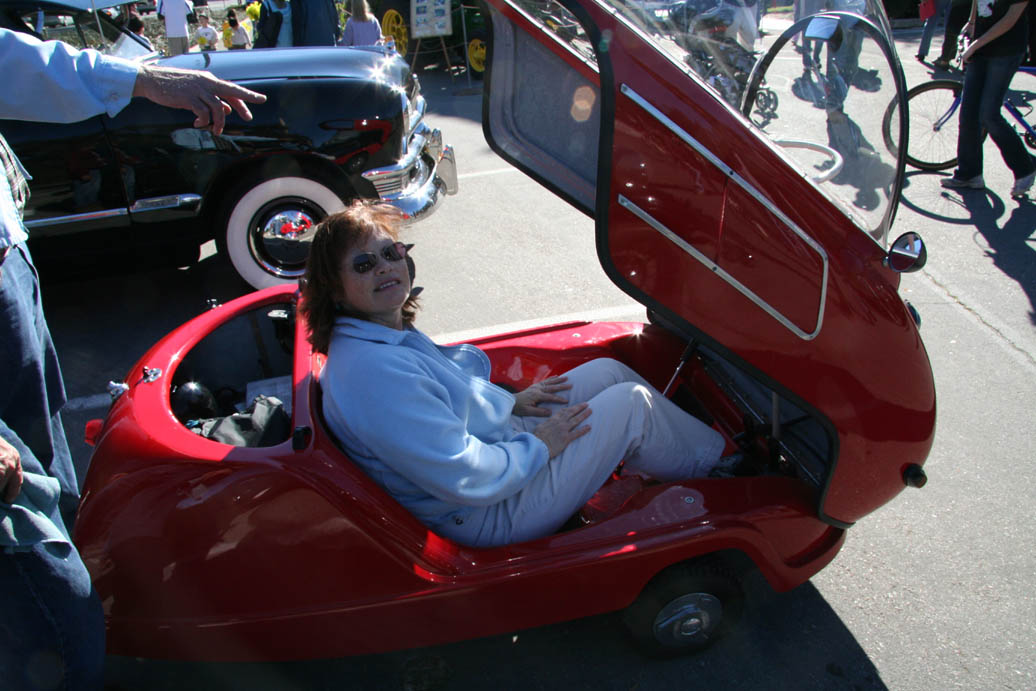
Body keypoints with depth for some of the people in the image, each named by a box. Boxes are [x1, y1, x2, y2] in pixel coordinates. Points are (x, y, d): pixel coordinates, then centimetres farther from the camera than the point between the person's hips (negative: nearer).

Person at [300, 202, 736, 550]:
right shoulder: (373, 371, -33)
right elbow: (466, 480, -32)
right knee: (631, 403, -7)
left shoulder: (389, 333, 0)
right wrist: (537, 447, -17)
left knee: (609, 370, 11)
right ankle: (717, 463, 22)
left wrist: (509, 403, 7)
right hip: (494, 514, -10)